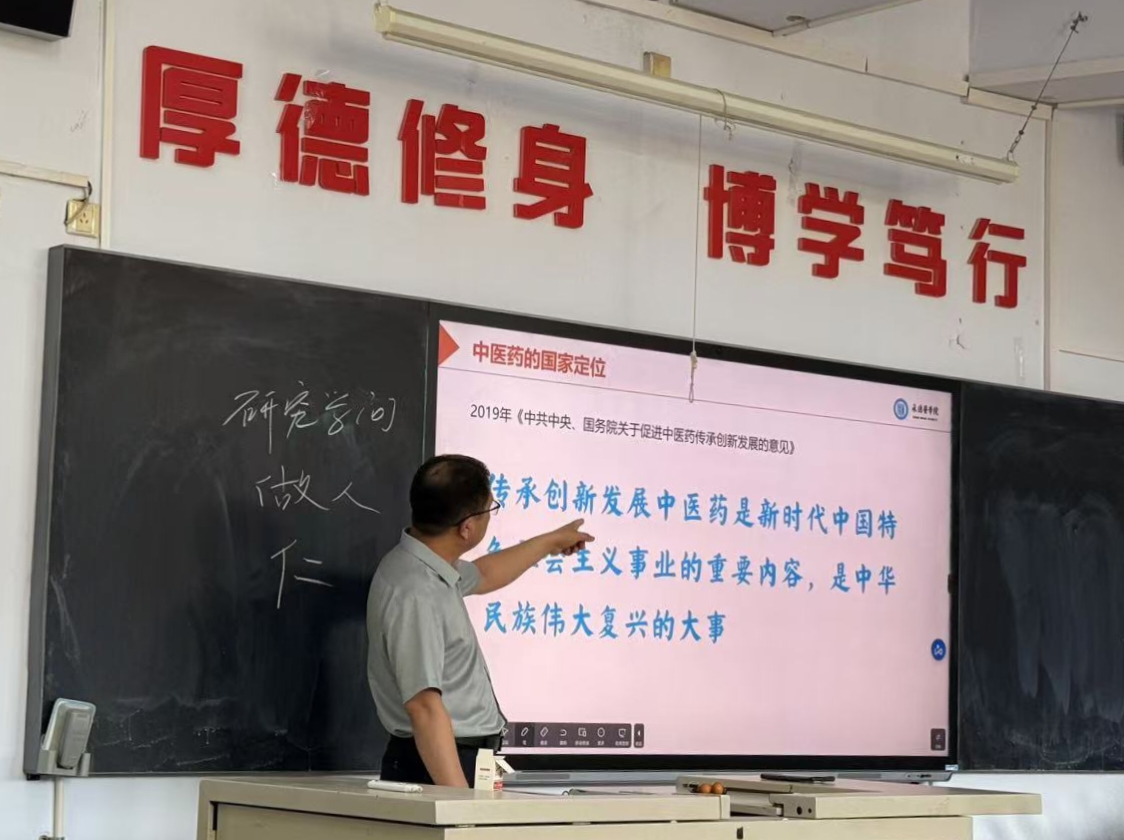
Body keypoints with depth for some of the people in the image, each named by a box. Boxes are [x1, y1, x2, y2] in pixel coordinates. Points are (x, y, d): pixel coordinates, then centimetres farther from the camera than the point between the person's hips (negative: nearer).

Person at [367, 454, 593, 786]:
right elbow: (424, 707, -29)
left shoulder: (431, 567, 9)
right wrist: (461, 800, -33)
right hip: (438, 767, -10)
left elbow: (480, 575, 33)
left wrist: (551, 541, 45)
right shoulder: (415, 595, -23)